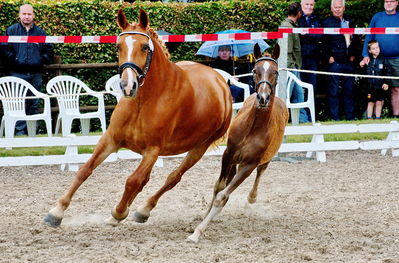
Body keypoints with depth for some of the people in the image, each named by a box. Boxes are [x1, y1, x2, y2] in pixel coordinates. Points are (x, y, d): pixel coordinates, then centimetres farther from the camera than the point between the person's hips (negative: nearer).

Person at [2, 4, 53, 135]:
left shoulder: (40, 32, 13)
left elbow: (48, 50, 15)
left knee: (34, 104, 5)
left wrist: (42, 60, 2)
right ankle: (20, 131, -8)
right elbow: (5, 49, 0)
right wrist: (14, 60, -7)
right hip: (18, 74, -3)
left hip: (35, 74, 3)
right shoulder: (11, 30, 5)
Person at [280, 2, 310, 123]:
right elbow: (287, 50, -19)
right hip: (290, 67, -10)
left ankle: (303, 119, 16)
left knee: (299, 93, 12)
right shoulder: (286, 26, -15)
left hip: (294, 67, 10)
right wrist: (291, 66, -20)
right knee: (285, 94, -6)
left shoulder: (292, 25, 16)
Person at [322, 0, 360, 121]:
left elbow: (356, 40, 21)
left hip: (348, 62, 5)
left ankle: (350, 117, 13)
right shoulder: (326, 23, 1)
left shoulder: (349, 22, 16)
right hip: (334, 62, -5)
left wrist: (353, 55, 11)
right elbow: (323, 43, -5)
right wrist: (329, 58, -10)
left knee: (349, 90, 7)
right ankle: (334, 118, 1)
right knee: (333, 91, -3)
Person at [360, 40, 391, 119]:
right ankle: (369, 118, 12)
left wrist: (386, 82, -5)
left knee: (379, 103, 6)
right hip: (370, 86, 1)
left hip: (380, 86, 0)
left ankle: (378, 118, 15)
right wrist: (361, 66, -10)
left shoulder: (383, 59, -1)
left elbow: (388, 71, 0)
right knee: (370, 103, 6)